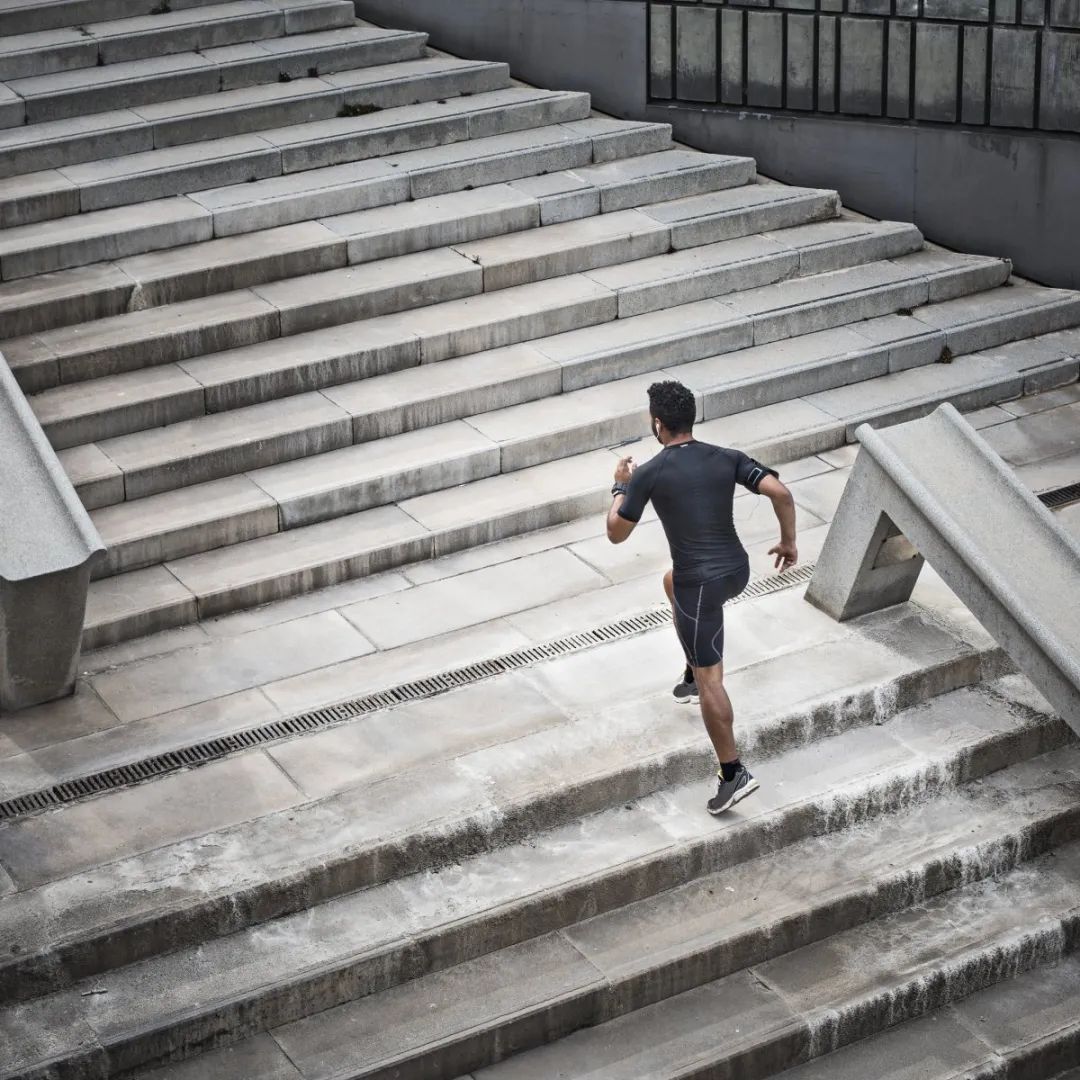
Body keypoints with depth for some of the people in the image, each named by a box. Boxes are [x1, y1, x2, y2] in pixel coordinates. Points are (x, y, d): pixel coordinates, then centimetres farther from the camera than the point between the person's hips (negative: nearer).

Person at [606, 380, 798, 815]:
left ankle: (733, 773, 0)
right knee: (672, 580, 37)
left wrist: (621, 486, 14)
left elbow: (616, 533, -3)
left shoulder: (649, 475, -11)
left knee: (709, 677, 1)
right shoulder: (727, 459, 0)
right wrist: (789, 542, 6)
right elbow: (781, 493, -9)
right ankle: (693, 676, 44)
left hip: (701, 583, -6)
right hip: (737, 569, 7)